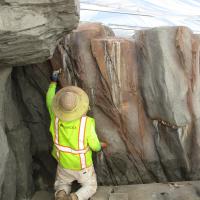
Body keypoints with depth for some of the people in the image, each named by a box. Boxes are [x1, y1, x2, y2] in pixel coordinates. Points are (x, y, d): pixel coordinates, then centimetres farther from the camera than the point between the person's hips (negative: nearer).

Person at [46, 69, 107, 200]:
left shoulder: (56, 116, -25)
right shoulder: (87, 123, -34)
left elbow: (49, 101, -2)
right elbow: (94, 145, -19)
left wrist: (53, 81, 7)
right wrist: (100, 146, 5)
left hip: (64, 163, 3)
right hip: (82, 164, -2)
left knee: (62, 185, 27)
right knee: (90, 187, 23)